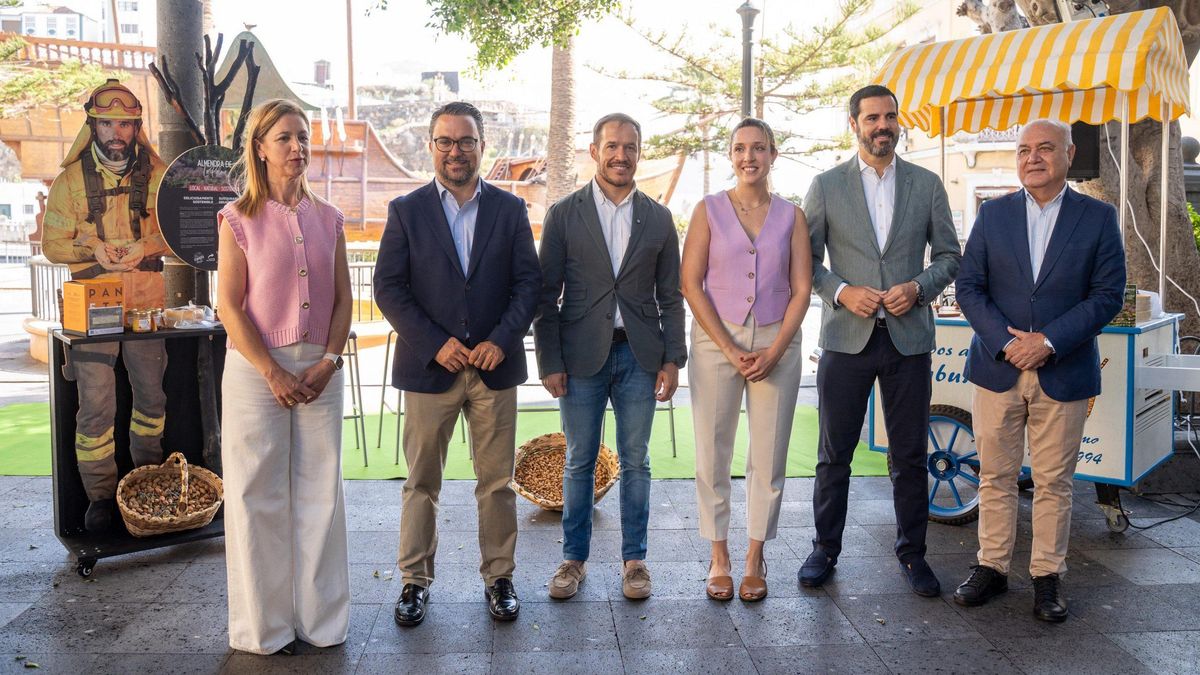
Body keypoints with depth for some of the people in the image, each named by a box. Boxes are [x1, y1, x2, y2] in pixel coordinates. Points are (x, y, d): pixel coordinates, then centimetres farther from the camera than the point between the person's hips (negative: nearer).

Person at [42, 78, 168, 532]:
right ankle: (100, 495, 7)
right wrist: (93, 250, -19)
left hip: (147, 301, 2)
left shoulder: (156, 174, 3)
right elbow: (52, 243, 1)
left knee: (151, 393, 14)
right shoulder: (71, 180, 0)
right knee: (96, 404, -4)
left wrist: (145, 247, -16)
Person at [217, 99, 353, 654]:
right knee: (258, 496, 3)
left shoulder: (328, 219, 9)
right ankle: (262, 625, 17)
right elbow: (231, 307, -7)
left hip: (319, 371, 3)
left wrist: (328, 362, -6)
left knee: (320, 493, 7)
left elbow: (342, 299, 8)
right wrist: (274, 373, -13)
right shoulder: (239, 218, -2)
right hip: (256, 369, -3)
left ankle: (320, 618, 20)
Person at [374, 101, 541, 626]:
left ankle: (499, 576, 22)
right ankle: (415, 579, 21)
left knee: (497, 482, 8)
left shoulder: (509, 209, 6)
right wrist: (436, 344, -12)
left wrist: (502, 340, -11)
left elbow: (528, 282, 3)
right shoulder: (406, 211, 3)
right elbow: (388, 288, -2)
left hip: (495, 366, 1)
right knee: (421, 483, 7)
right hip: (429, 366, -1)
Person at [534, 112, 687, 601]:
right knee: (579, 461, 7)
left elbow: (670, 296, 8)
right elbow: (546, 295, -1)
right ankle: (574, 558, 20)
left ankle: (634, 559, 19)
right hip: (582, 356, -1)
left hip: (639, 355, 1)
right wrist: (549, 362, -6)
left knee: (635, 461, 7)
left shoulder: (658, 218, 6)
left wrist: (673, 359, 0)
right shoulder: (564, 214, 1)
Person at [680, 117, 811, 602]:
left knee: (769, 456, 4)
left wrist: (774, 351, -9)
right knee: (712, 453, 2)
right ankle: (719, 557, 15)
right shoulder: (708, 210, 3)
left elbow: (801, 289, 3)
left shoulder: (791, 216, 7)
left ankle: (755, 557, 18)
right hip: (716, 342, -1)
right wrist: (730, 349, -10)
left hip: (776, 344, 1)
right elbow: (691, 284, -3)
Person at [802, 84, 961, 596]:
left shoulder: (927, 185, 8)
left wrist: (919, 287, -8)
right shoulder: (826, 186, 4)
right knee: (834, 453, 6)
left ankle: (912, 553, 22)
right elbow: (806, 258, 4)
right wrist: (841, 292, -12)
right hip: (847, 337, -1)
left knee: (910, 455, 8)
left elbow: (949, 256, 10)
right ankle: (826, 549, 20)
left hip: (908, 337, 1)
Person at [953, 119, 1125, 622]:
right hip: (997, 369, 2)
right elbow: (969, 286, 2)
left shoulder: (1098, 218, 1)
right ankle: (992, 567, 21)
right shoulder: (993, 214, 6)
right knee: (996, 476, 9)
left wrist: (1049, 341, -14)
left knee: (1054, 482, 6)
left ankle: (1047, 577, 19)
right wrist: (1004, 341, -11)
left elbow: (1108, 294, -4)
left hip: (1063, 373, -1)